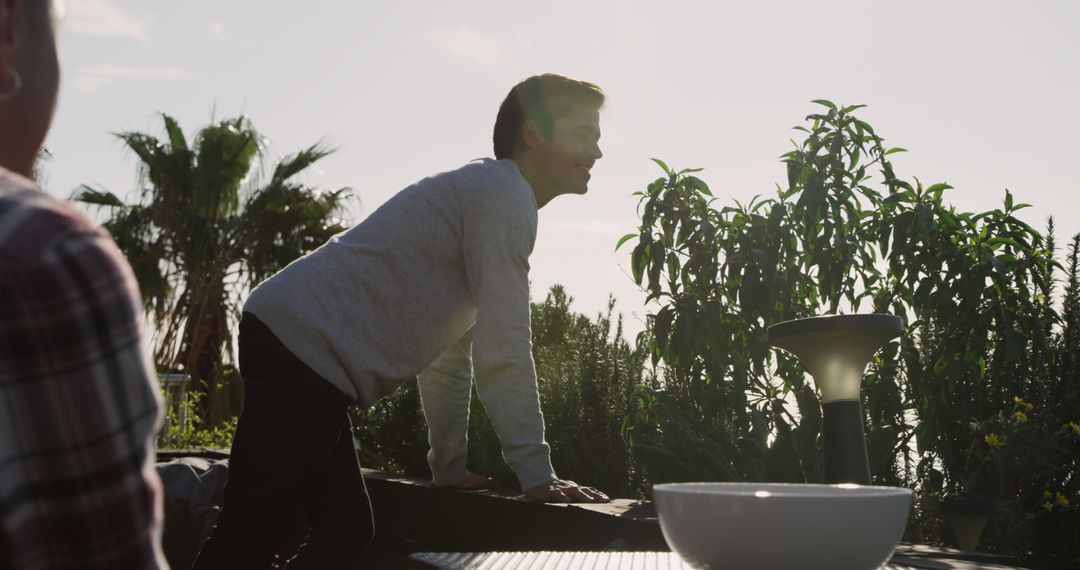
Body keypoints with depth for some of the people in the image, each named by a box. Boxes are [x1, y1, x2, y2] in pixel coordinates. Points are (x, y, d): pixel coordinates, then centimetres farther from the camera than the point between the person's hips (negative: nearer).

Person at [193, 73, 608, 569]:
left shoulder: (479, 195, 22)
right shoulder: (503, 192, -9)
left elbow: (450, 347, 24)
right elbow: (502, 349, -15)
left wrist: (451, 469, 23)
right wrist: (538, 475, -11)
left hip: (294, 343, 10)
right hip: (301, 346, -10)